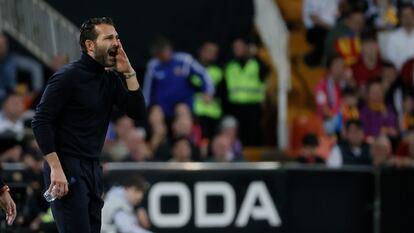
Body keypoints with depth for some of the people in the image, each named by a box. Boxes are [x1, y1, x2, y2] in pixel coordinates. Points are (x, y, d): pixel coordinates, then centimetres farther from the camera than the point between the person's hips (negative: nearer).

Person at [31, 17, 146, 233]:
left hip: (93, 167, 8)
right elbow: (41, 122, -14)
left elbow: (138, 113, 6)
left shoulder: (111, 79, 11)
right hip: (68, 167, -8)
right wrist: (56, 169, -20)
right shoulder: (68, 77, -10)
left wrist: (128, 72, -4)